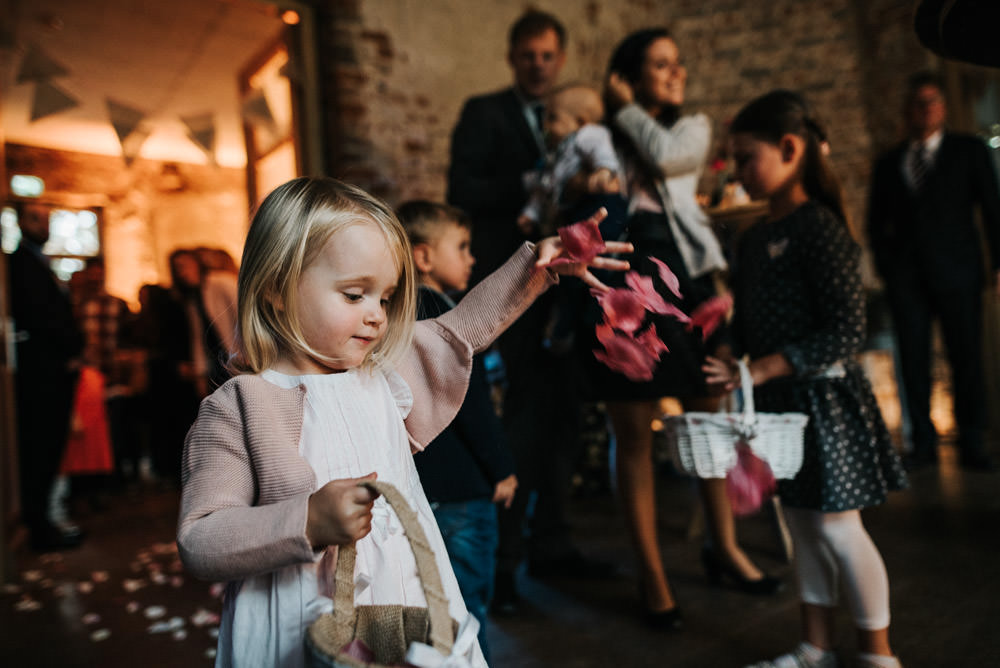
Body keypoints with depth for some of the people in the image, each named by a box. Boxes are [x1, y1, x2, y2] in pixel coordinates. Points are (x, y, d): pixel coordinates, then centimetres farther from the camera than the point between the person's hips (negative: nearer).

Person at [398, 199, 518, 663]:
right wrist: (501, 468, -9)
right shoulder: (441, 313, -16)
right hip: (459, 486, -9)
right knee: (467, 609, 2)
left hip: (418, 482, 9)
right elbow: (469, 402, -18)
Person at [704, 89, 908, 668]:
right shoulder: (754, 239, 9)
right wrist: (732, 369, -1)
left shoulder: (819, 226, -14)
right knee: (803, 527, 16)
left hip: (823, 398, -7)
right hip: (779, 405, 8)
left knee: (837, 529, 4)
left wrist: (760, 371, -22)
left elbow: (846, 332, -21)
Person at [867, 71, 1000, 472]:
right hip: (906, 276, 2)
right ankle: (924, 443, 6)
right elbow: (876, 223, 16)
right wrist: (885, 266, 3)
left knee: (967, 358, -2)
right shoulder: (888, 164, 16)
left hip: (956, 272, -1)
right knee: (913, 360, -1)